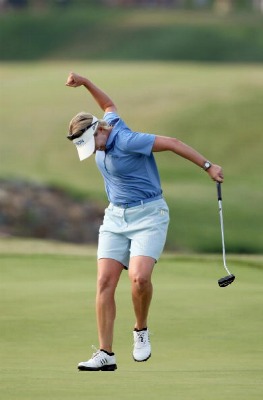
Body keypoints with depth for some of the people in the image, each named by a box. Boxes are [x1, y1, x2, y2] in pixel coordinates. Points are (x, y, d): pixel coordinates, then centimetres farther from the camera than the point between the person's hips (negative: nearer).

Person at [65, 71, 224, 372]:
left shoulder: (126, 141, -20)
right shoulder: (109, 124, 5)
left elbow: (172, 143, -19)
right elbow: (109, 106, 28)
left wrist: (208, 166, -18)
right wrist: (84, 82, 20)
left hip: (149, 215, -8)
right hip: (115, 217, 8)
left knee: (139, 277, -26)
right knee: (105, 282, -6)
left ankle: (141, 331, 1)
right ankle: (105, 354, -6)